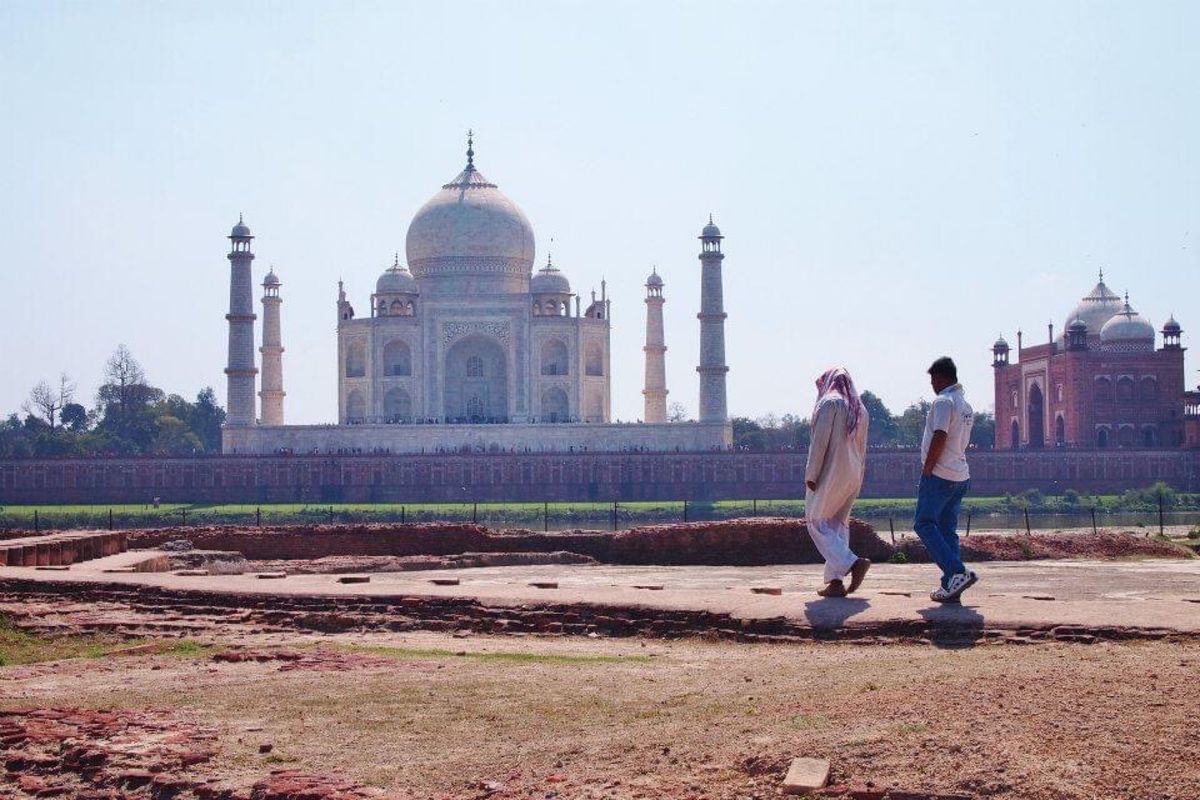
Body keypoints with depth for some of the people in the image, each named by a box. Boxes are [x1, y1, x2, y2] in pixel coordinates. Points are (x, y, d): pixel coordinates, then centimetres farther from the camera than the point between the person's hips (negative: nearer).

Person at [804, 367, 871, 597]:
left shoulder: (829, 402, -8)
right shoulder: (860, 409, 17)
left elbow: (820, 441, -16)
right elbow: (862, 449, 17)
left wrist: (811, 474, -15)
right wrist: (857, 482, 19)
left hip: (830, 474, -8)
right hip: (852, 475, 8)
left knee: (817, 522, -3)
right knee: (839, 525, 10)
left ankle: (852, 563, -19)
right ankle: (835, 581, 5)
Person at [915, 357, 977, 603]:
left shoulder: (943, 401, -12)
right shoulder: (966, 406, 17)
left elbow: (939, 438, -22)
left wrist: (927, 469, -14)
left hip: (940, 475, -9)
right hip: (961, 477, 9)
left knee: (925, 524, -5)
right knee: (948, 530, 11)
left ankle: (958, 572, -18)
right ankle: (951, 586, 8)